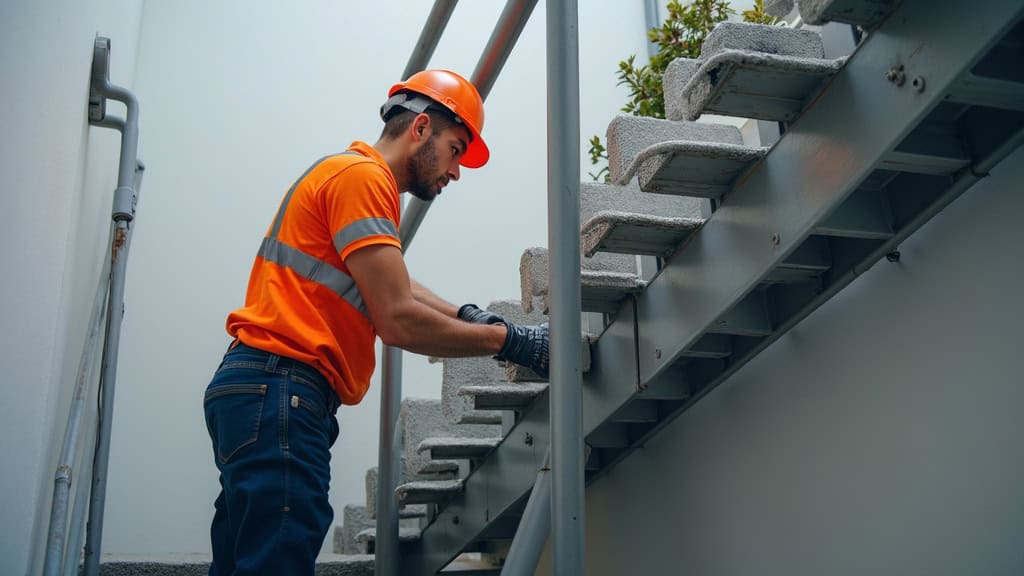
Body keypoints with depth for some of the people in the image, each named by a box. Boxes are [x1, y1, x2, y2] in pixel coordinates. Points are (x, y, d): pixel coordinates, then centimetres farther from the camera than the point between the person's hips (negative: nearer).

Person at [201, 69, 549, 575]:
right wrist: (510, 340, -8)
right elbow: (399, 320, -16)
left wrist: (472, 318, 6)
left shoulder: (346, 174, 25)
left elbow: (394, 288, 20)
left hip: (259, 392, 11)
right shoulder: (362, 175, -8)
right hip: (280, 393, -11)